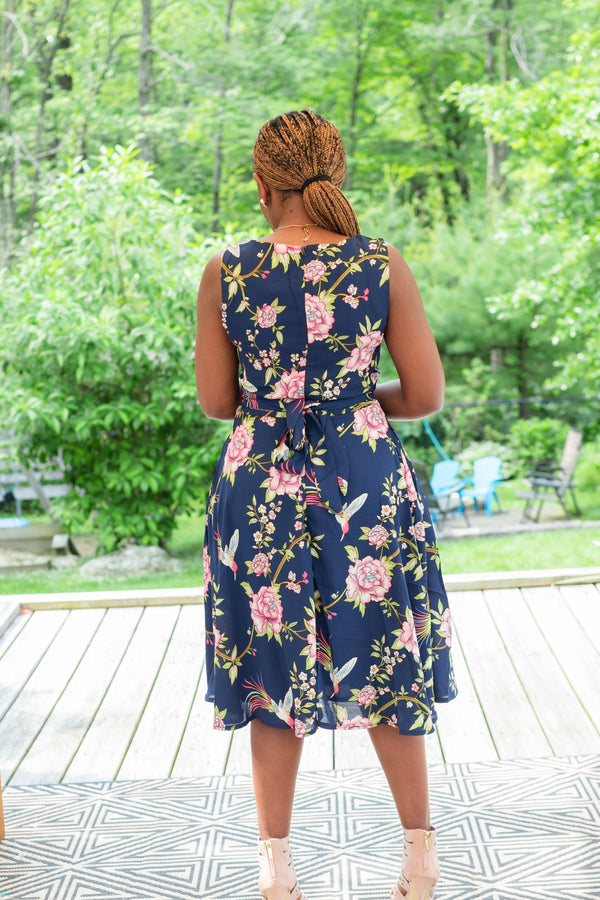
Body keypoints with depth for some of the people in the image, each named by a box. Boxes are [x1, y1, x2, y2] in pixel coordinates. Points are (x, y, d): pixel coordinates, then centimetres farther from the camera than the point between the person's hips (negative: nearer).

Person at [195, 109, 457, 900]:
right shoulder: (383, 266, -6)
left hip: (261, 485, 0)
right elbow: (427, 395, -4)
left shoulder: (225, 273, -5)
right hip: (366, 481, 0)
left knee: (274, 673, 11)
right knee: (384, 664, 14)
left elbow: (216, 401, 1)